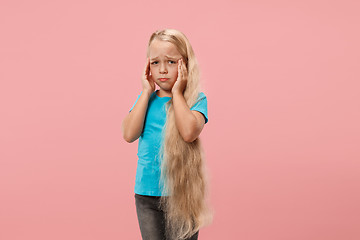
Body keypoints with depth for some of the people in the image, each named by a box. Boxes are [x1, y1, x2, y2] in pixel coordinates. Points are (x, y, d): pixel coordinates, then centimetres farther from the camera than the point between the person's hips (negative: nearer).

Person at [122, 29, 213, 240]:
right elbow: (129, 134, -9)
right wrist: (147, 93, -8)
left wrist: (176, 92, -16)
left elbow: (189, 132, -25)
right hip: (147, 194, 3)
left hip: (181, 193, -3)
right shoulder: (147, 99, 6)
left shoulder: (196, 99, -6)